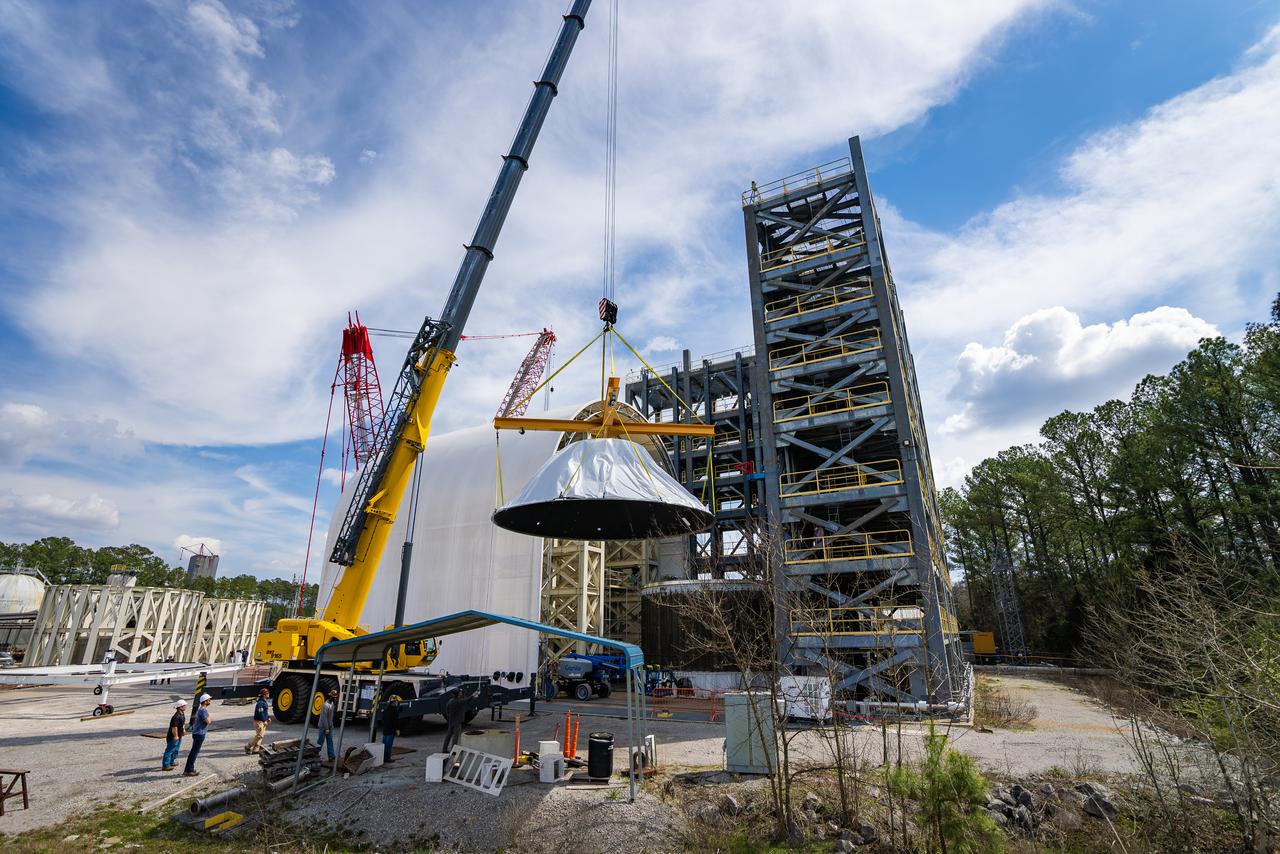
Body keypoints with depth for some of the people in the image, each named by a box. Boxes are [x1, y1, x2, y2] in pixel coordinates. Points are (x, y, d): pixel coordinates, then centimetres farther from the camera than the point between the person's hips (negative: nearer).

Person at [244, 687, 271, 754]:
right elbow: (260, 713, -23)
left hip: (263, 721, 10)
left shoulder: (265, 702, 14)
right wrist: (264, 721, -21)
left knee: (261, 735, 11)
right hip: (259, 721, -10)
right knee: (259, 735, -10)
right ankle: (248, 747, 2)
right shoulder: (260, 703, -19)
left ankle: (255, 749, 16)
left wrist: (268, 718, 14)